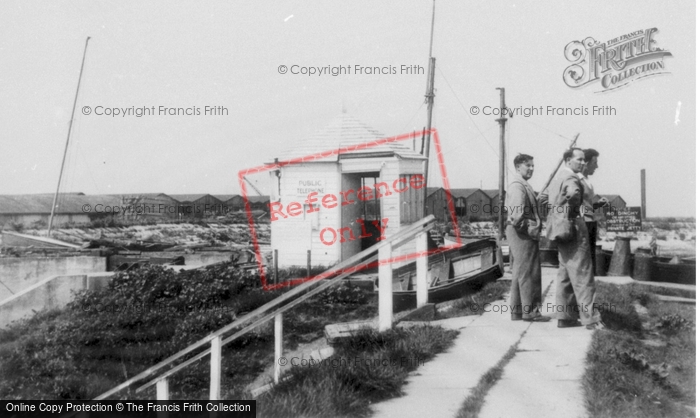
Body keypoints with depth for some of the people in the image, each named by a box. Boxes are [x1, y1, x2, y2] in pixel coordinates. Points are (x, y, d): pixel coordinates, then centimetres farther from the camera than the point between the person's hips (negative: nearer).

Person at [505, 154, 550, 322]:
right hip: (523, 234, -11)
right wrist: (531, 230, -15)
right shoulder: (517, 187, -15)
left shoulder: (524, 186, 19)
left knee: (520, 273, 13)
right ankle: (530, 311, -1)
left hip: (522, 234, 11)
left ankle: (516, 310, 19)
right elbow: (517, 216, -23)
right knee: (528, 273, -6)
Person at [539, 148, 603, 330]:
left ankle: (564, 316, 16)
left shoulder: (558, 177, 17)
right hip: (572, 228, -10)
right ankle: (590, 318, -5)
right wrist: (570, 212, -19)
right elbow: (573, 194, -34)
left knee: (565, 273, 13)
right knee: (582, 274, -7)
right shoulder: (571, 177, -14)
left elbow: (543, 196, 29)